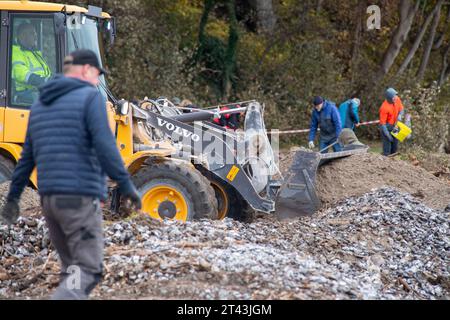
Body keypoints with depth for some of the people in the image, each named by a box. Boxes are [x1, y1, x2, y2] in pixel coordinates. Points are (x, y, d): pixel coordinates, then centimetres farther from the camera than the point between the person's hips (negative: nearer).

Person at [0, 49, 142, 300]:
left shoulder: (41, 105, 18)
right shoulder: (90, 97, -4)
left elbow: (27, 157, 20)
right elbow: (105, 146, -17)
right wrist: (126, 185, -14)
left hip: (50, 198, 8)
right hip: (81, 197, -8)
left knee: (72, 267, 16)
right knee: (87, 270, -9)